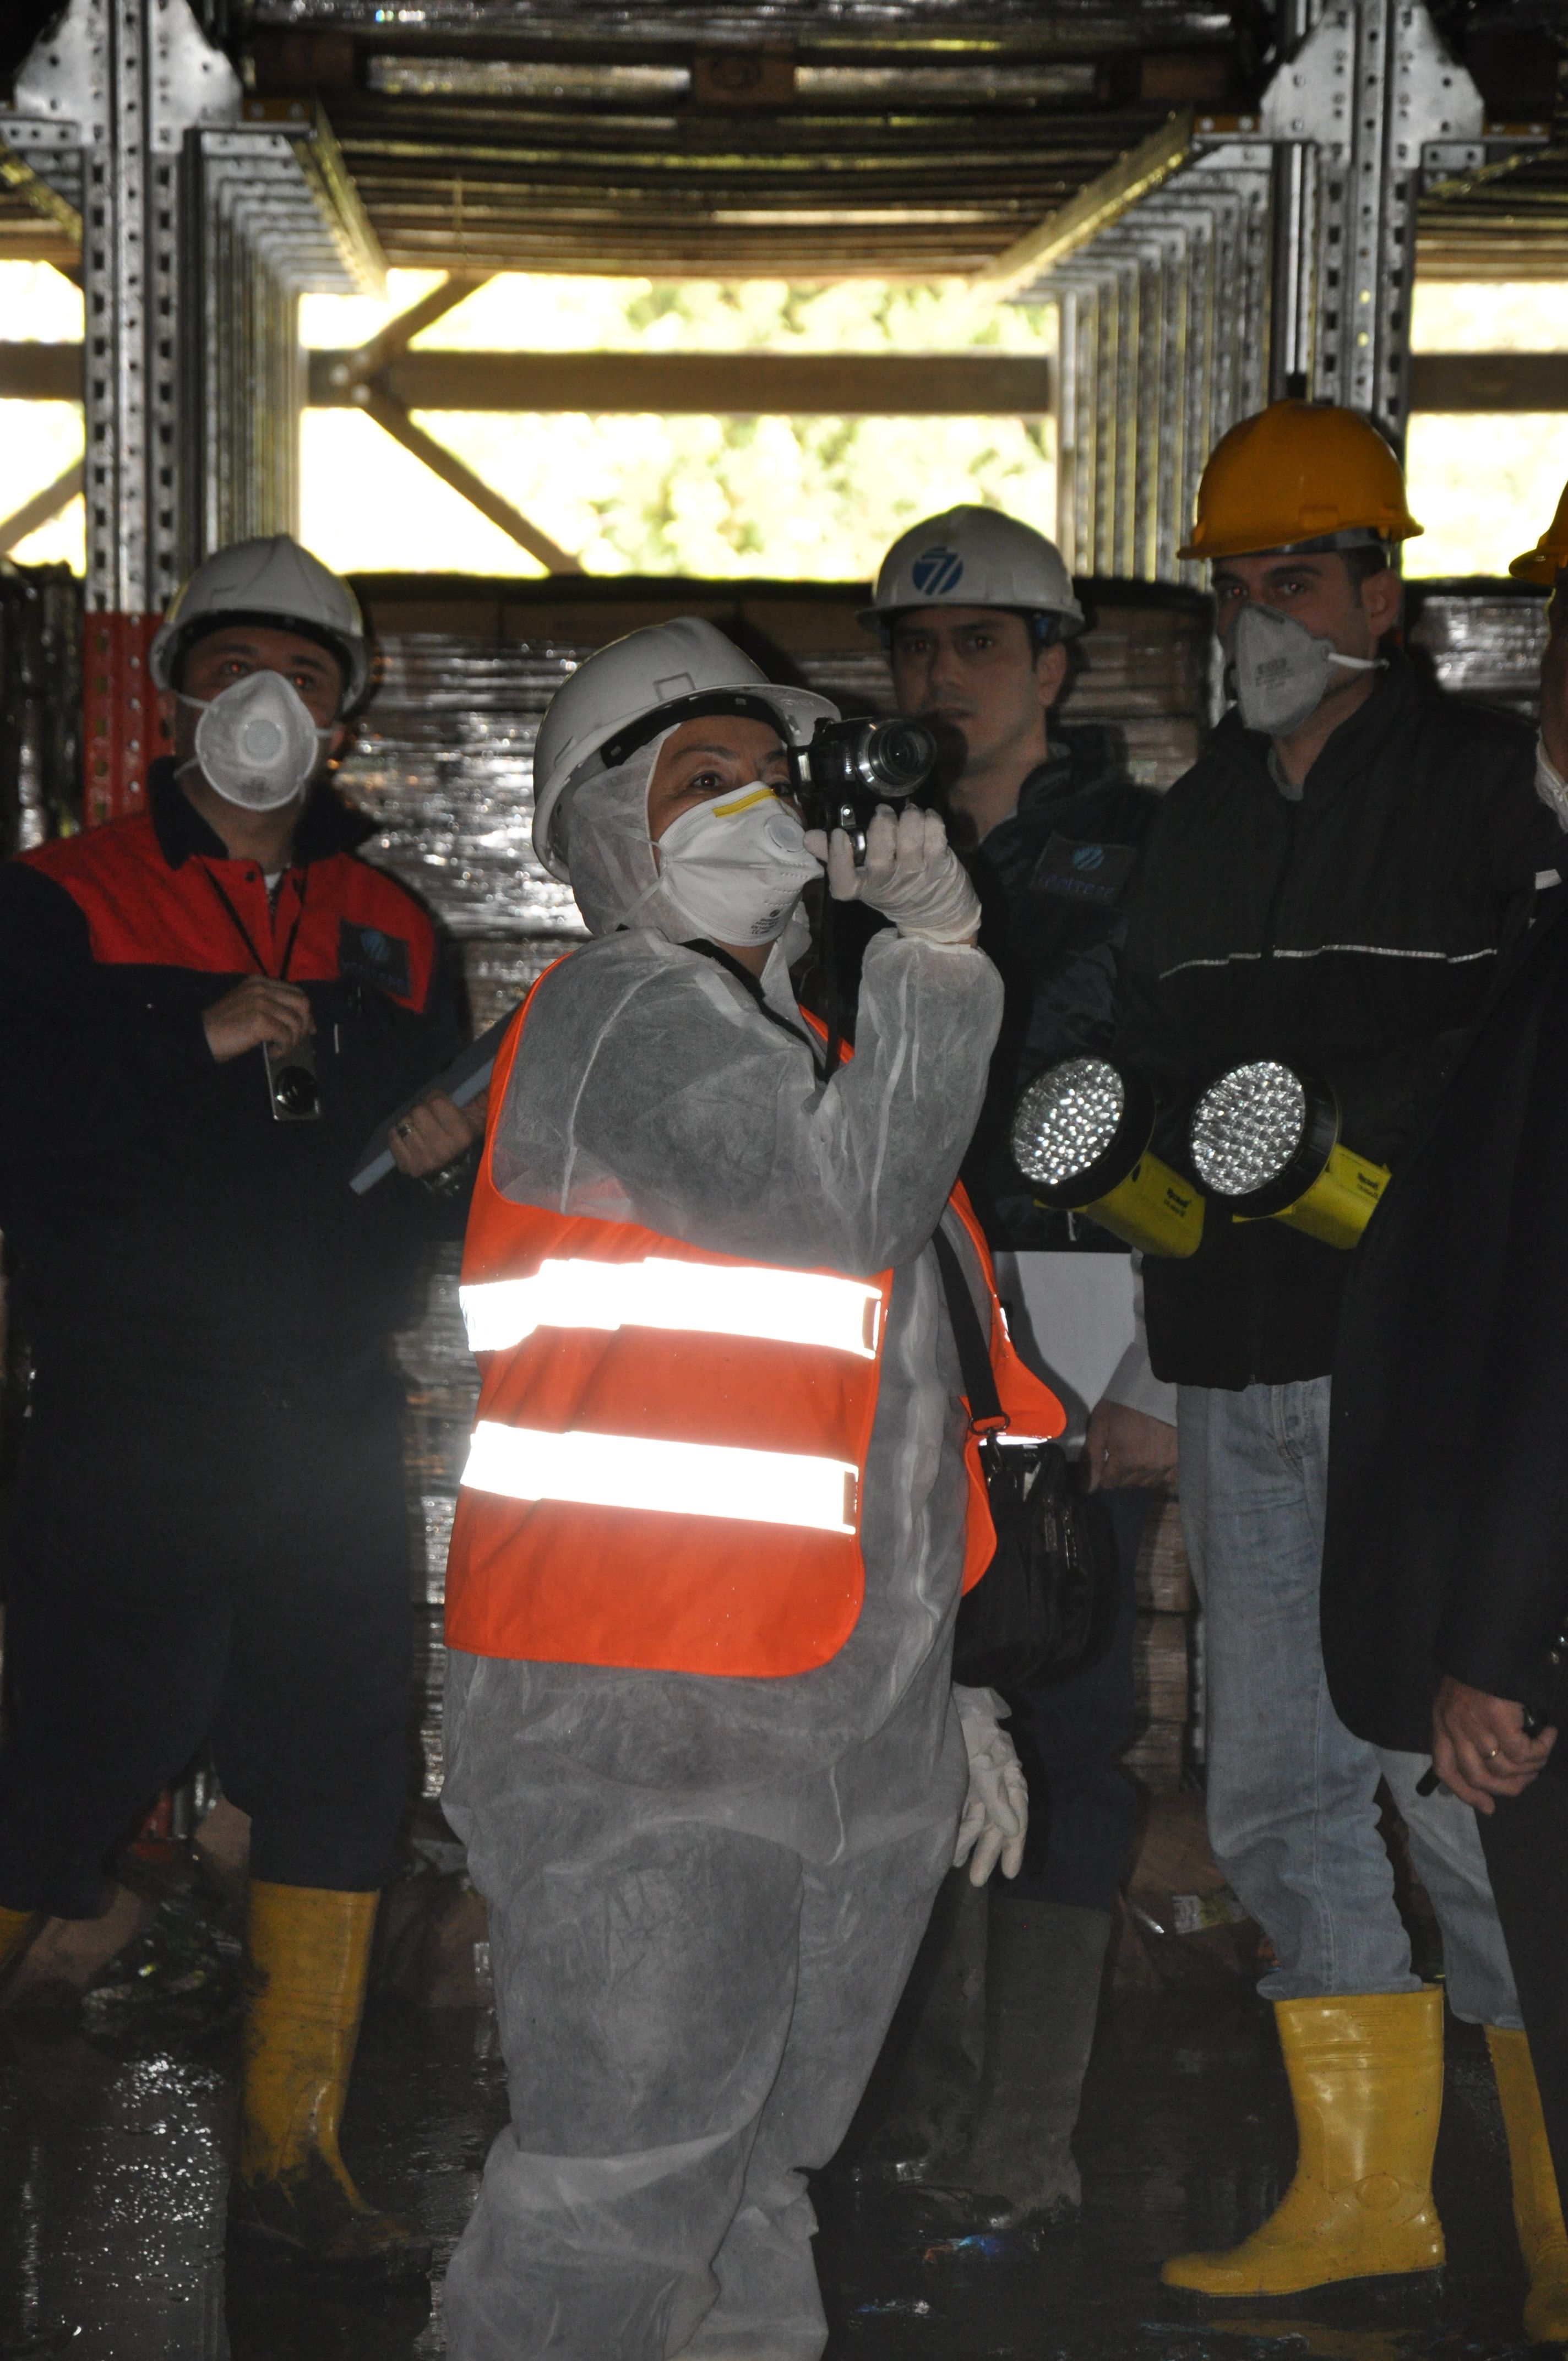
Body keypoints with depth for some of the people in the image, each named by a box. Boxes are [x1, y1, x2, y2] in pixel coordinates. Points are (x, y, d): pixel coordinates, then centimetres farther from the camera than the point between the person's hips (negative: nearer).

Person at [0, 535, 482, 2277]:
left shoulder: (391, 937, 14)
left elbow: (444, 1194, 18)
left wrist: (442, 1154, -4)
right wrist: (195, 1043, -18)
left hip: (331, 1432, 5)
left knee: (343, 1780, 7)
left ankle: (290, 2150, 20)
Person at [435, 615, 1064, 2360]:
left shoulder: (810, 1031, 20)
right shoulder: (624, 1014, -9)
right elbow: (852, 1197, -27)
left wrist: (933, 1677, 23)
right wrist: (935, 953, -15)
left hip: (850, 1734, 9)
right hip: (642, 1734, -9)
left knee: (755, 2181, 14)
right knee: (617, 2199, -6)